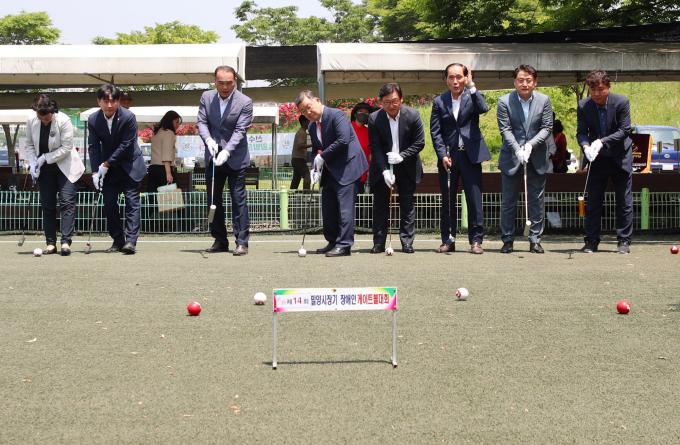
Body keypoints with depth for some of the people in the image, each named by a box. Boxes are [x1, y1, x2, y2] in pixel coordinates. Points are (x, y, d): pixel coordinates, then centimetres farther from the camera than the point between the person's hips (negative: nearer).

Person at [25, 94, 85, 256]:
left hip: (65, 167, -4)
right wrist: (33, 163, -8)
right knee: (47, 206, 4)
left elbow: (66, 147, -18)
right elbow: (29, 145, 5)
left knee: (67, 202, -13)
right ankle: (51, 243, 8)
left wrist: (45, 158, -18)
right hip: (44, 169, 4)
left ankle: (66, 242, -15)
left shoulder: (64, 121, -19)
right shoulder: (31, 121, -7)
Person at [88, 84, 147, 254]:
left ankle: (131, 240, -11)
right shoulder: (93, 120, -8)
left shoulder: (128, 117, -18)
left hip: (130, 165, -4)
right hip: (108, 168, 4)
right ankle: (118, 240, 9)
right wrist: (95, 172, -14)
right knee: (109, 203, 1)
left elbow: (125, 145, -17)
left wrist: (106, 164, -16)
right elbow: (93, 147, -5)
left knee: (132, 202, -9)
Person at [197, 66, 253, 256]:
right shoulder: (206, 97, 2)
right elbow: (201, 122, 1)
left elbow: (240, 130, -15)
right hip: (212, 157, 5)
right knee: (213, 200, 8)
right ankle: (220, 241, 18)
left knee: (238, 199, -6)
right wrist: (208, 140, -18)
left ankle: (242, 242, -2)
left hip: (235, 158, -4)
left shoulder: (245, 102, -10)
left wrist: (226, 152, -25)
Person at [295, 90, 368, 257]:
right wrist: (316, 169, -2)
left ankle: (344, 245, -8)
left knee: (344, 207, -10)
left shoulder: (336, 115, -13)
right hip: (329, 172, 9)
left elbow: (343, 140, -23)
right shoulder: (312, 126, 13)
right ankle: (333, 242, 20)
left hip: (347, 168, -9)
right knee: (328, 207, 10)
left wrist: (323, 157, -16)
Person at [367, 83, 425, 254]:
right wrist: (384, 170, -20)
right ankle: (379, 243, 8)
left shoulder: (413, 115, -12)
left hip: (407, 167, 0)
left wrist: (402, 156, -20)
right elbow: (375, 148, -11)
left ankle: (407, 242, 8)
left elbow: (419, 143, -7)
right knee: (380, 205, 2)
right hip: (383, 167, 0)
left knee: (407, 204, 2)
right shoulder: (374, 118, -12)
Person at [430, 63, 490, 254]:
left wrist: (471, 86, -21)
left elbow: (483, 109, -18)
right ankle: (448, 240, 14)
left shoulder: (473, 96, 4)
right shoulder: (439, 102, 7)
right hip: (448, 157, 1)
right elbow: (435, 132, 3)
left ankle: (476, 240, 5)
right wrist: (443, 155, -7)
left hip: (470, 155, -1)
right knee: (447, 201, 6)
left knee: (474, 199, -2)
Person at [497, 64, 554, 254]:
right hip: (511, 158, -1)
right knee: (509, 200, 5)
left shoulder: (544, 100, 0)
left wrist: (531, 145, -18)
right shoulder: (504, 101, -5)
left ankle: (535, 240, 12)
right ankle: (507, 240, 15)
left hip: (537, 158, 1)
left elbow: (547, 128, -3)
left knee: (537, 200, 4)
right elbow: (505, 130, -9)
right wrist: (517, 150, -22)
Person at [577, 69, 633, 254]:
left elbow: (624, 130, -15)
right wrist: (586, 146, -30)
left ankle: (624, 241, 8)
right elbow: (581, 132, -8)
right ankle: (592, 241, 11)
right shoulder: (584, 106, -9)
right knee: (593, 201, 3)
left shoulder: (621, 102, -14)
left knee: (624, 202, 1)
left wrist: (602, 141, -27)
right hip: (597, 160, 2)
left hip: (620, 158, -2)